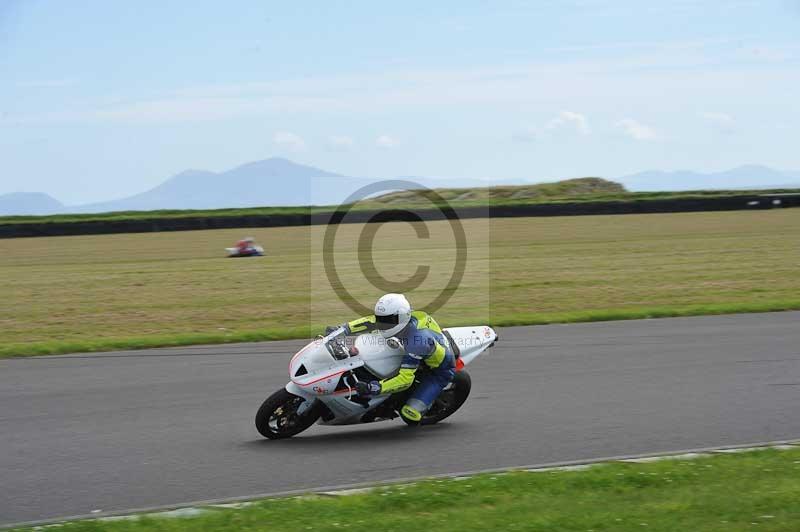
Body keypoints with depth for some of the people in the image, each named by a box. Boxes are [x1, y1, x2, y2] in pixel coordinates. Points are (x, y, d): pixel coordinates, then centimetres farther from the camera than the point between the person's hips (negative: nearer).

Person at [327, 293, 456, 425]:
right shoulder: (408, 318, -18)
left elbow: (405, 379, -42)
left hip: (440, 371, -8)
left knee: (409, 414, -19)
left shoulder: (416, 341, -41)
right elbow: (372, 322, -6)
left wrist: (372, 388, -47)